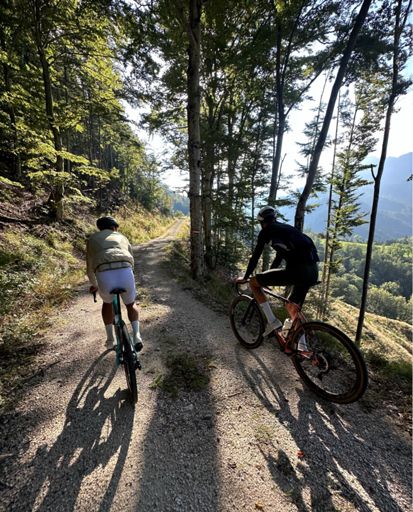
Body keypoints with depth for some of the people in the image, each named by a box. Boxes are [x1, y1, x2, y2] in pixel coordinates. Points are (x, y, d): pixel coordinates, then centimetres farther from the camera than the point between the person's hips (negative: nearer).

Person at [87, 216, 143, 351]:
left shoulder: (92, 238, 27)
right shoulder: (122, 237, 28)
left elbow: (90, 268, 28)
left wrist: (94, 285, 45)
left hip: (104, 276, 0)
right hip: (125, 273, 0)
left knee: (107, 303, 32)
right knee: (131, 304, 29)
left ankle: (110, 339, 35)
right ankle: (136, 335, 13)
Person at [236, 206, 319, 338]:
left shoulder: (266, 231, 8)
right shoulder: (285, 228, 30)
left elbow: (255, 256, 8)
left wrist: (245, 277, 21)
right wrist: (268, 276, 48)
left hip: (297, 269, -8)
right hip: (313, 270, 8)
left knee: (254, 282, 9)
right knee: (292, 307, 28)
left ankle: (272, 322, 7)